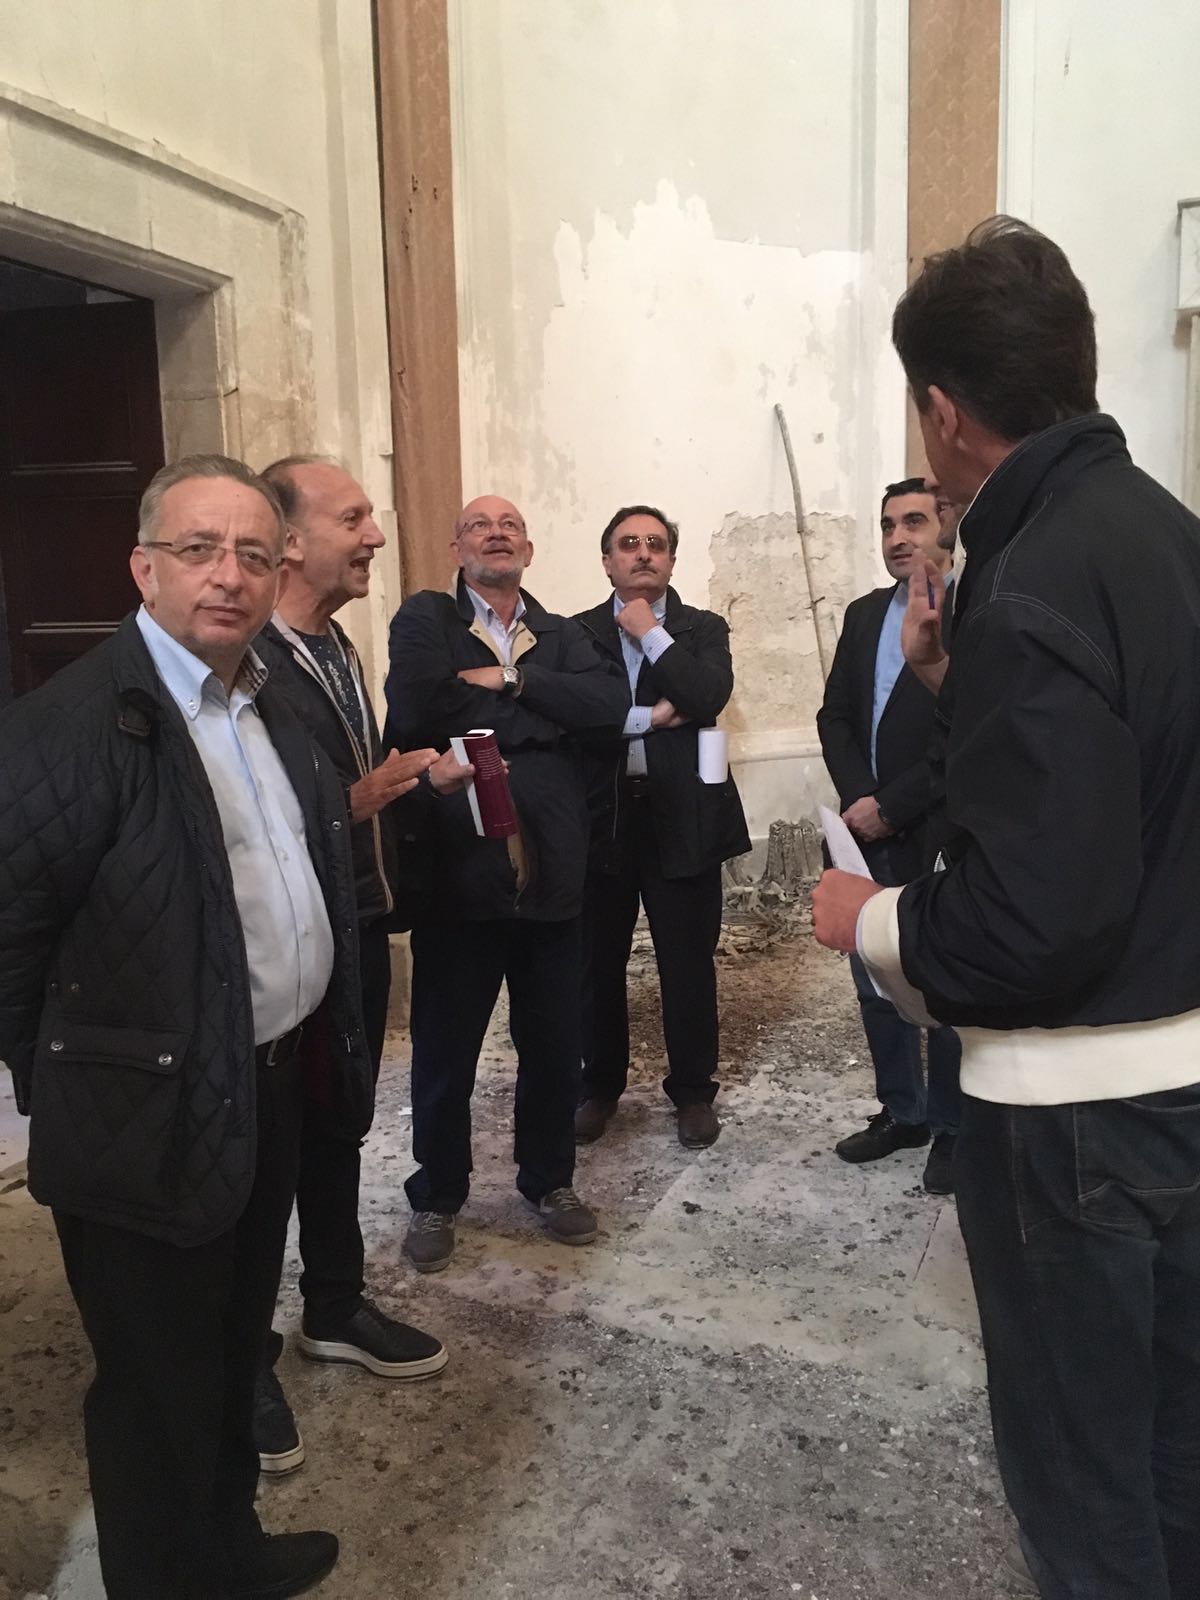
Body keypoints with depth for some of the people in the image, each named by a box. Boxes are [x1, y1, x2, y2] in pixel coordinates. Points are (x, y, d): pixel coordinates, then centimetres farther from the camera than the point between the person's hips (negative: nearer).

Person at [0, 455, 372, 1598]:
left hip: (270, 1091, 8)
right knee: (159, 1393, 12)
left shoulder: (273, 707, 7)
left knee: (231, 1359, 26)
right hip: (156, 1125, -8)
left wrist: (329, 1050, 11)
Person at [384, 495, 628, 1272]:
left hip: (551, 875, 3)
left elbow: (612, 702, -8)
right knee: (444, 1050, 11)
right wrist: (542, 710, -9)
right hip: (458, 874, -3)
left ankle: (550, 1179, 38)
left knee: (555, 1045, 16)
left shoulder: (563, 635, 11)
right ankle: (437, 1195, 32)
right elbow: (414, 711, -19)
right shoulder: (425, 618, 0)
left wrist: (510, 680, -14)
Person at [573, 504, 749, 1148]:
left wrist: (651, 633, -8)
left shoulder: (703, 629, 7)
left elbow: (709, 695, -13)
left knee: (688, 962, 6)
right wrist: (650, 717, -13)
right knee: (598, 962, 10)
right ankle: (599, 1086, 28)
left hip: (682, 815, 0)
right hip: (601, 814, 1)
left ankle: (693, 1091, 24)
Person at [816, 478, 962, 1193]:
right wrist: (859, 801, -7)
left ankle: (954, 1127, 24)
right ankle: (902, 1111, 31)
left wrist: (890, 806, -16)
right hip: (871, 836, 6)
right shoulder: (864, 614, 12)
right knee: (877, 985, 14)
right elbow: (836, 717, 8)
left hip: (942, 841, -6)